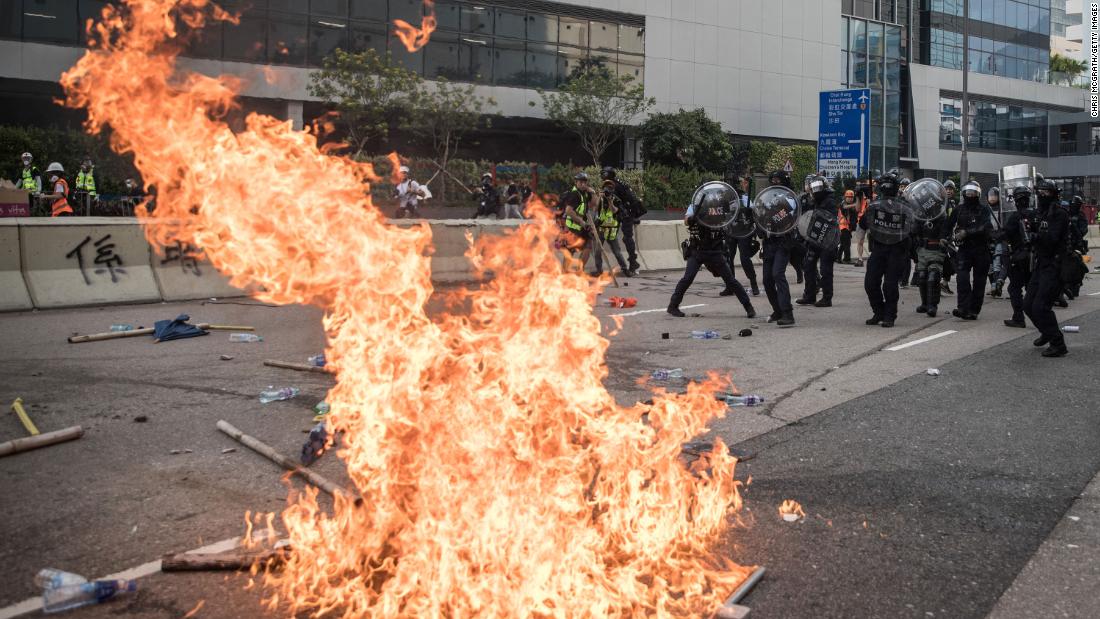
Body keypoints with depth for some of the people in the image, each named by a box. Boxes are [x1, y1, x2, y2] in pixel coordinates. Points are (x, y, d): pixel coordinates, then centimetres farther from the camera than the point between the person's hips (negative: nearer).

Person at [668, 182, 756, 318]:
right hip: (697, 251, -1)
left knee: (730, 279, 3)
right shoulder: (694, 207, -5)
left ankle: (748, 306, 12)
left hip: (715, 252, 2)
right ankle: (673, 306, -1)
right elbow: (687, 220, -22)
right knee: (688, 278, -14)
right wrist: (694, 216, -43)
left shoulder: (719, 208, 0)